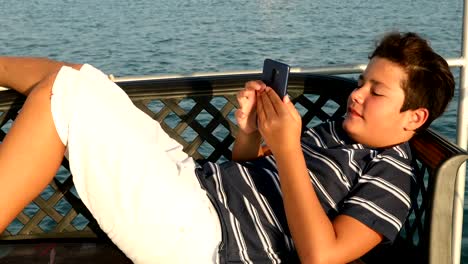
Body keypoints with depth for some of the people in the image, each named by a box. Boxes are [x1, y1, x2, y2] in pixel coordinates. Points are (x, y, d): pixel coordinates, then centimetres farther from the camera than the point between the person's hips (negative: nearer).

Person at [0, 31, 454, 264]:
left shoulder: (390, 174, -5)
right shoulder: (336, 131, 19)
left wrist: (286, 149, -19)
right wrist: (249, 133, 0)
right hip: (194, 183, 8)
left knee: (68, 92, -16)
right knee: (67, 77, 10)